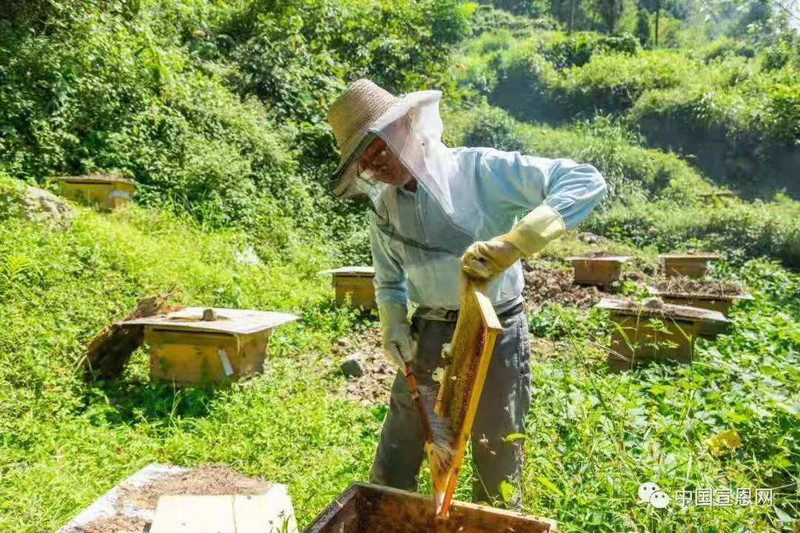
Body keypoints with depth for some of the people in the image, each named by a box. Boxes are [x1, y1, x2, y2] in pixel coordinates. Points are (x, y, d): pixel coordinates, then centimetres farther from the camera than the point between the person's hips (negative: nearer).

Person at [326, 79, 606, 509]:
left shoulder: (481, 170, -15)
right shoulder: (383, 206, 2)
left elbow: (586, 181, -22)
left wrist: (513, 243, -35)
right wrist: (394, 328, -2)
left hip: (495, 334, -4)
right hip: (429, 336, 5)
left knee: (498, 477, 14)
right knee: (391, 473, 15)